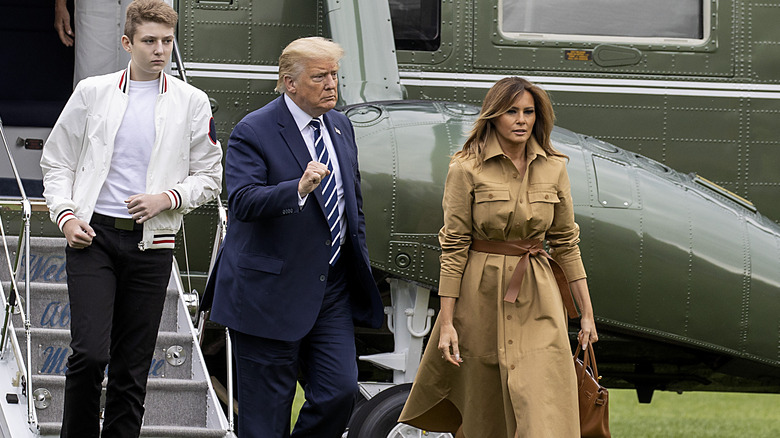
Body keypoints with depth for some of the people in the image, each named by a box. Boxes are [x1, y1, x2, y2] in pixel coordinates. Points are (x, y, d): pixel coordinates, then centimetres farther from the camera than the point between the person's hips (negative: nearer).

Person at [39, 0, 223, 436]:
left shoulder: (191, 102, 5)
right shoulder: (93, 93, 5)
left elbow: (209, 177, 9)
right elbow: (57, 160, 11)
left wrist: (166, 198, -8)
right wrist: (66, 215, -4)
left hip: (151, 243, 1)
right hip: (93, 236, -1)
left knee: (133, 366, 4)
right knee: (90, 352, -14)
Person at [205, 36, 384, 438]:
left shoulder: (340, 126, 11)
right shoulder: (253, 132, -12)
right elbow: (242, 201, -25)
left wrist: (360, 264, 19)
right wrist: (299, 190, -40)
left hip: (333, 288, 6)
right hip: (270, 291, -6)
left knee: (340, 390, -3)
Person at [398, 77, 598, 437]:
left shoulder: (553, 169, 4)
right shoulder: (467, 169, -6)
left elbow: (565, 242, 10)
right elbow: (453, 246, -6)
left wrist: (587, 312, 8)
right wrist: (446, 322, -10)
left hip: (537, 300, 2)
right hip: (482, 296, -2)